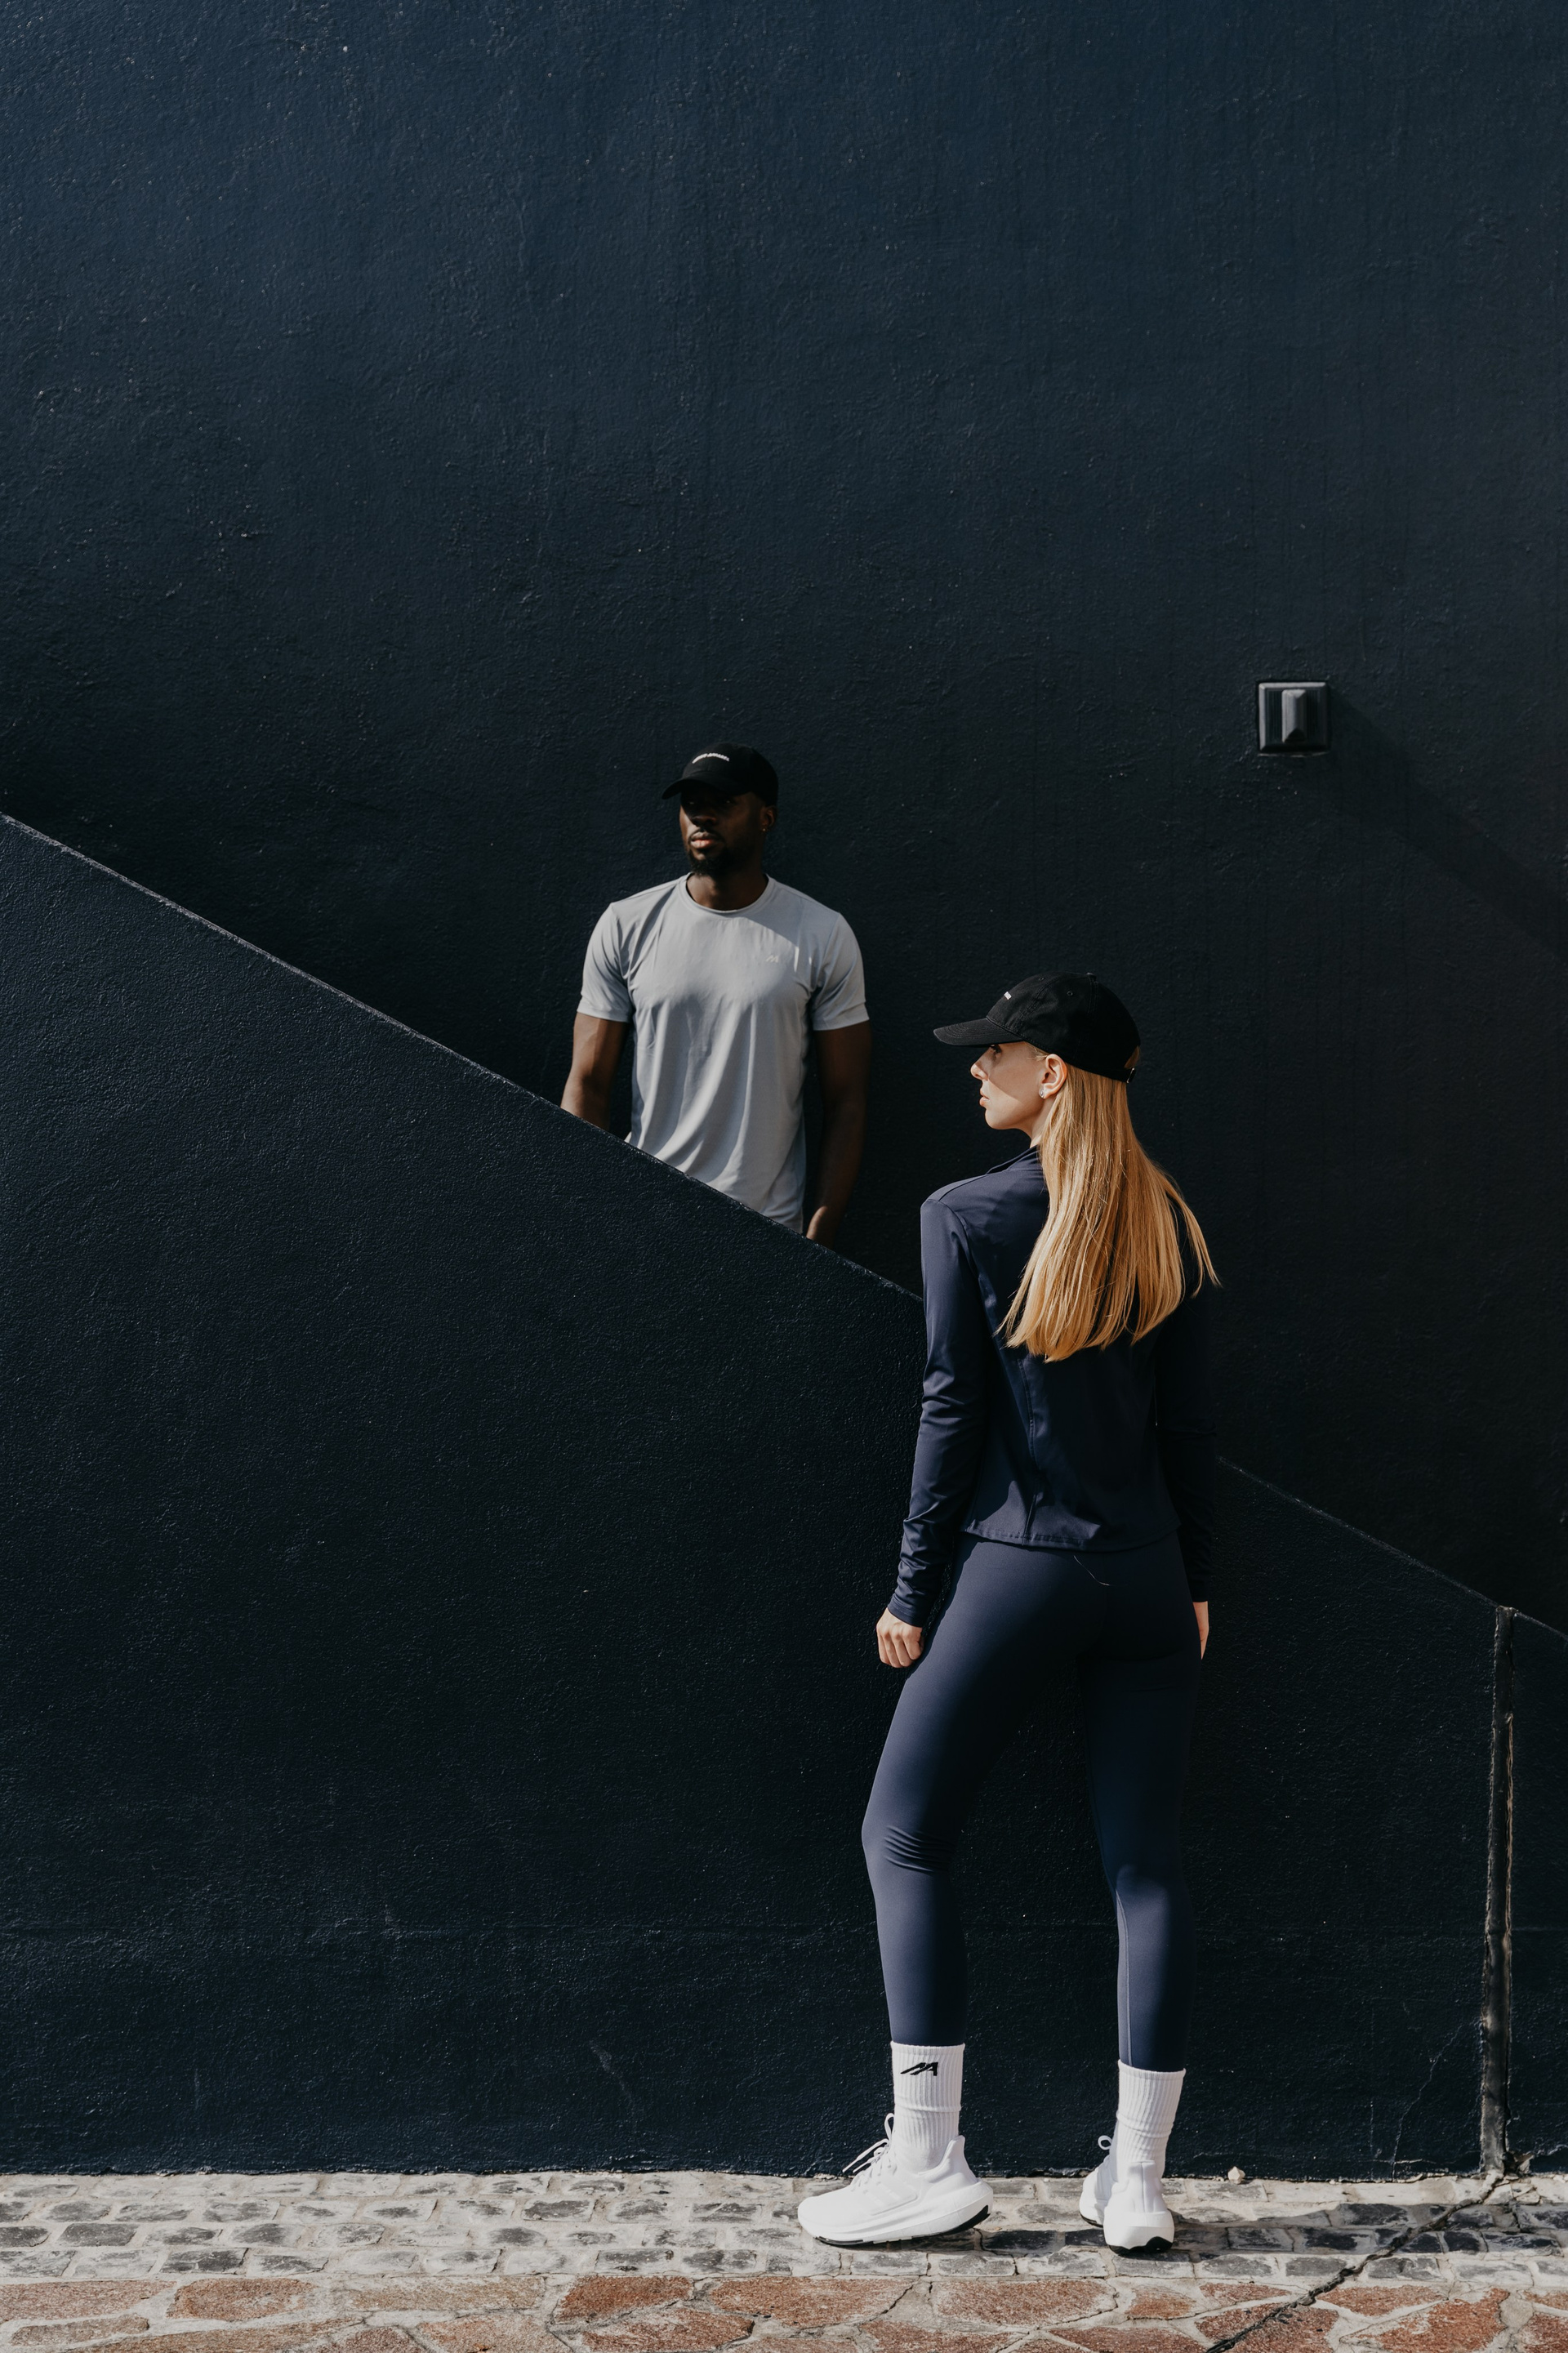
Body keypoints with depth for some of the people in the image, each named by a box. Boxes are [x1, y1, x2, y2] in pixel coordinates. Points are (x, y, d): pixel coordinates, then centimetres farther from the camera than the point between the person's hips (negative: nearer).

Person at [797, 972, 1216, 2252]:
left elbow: (954, 1410, -7)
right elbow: (1191, 1422, 8)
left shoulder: (966, 1216, -7)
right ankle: (1137, 2179, 12)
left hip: (1016, 1570, -5)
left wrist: (915, 1589, 0)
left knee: (906, 1837, 8)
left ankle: (928, 2156, 8)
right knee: (1146, 1863, 7)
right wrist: (1195, 1579, 17)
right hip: (1148, 1575, 5)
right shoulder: (1167, 1224, 6)